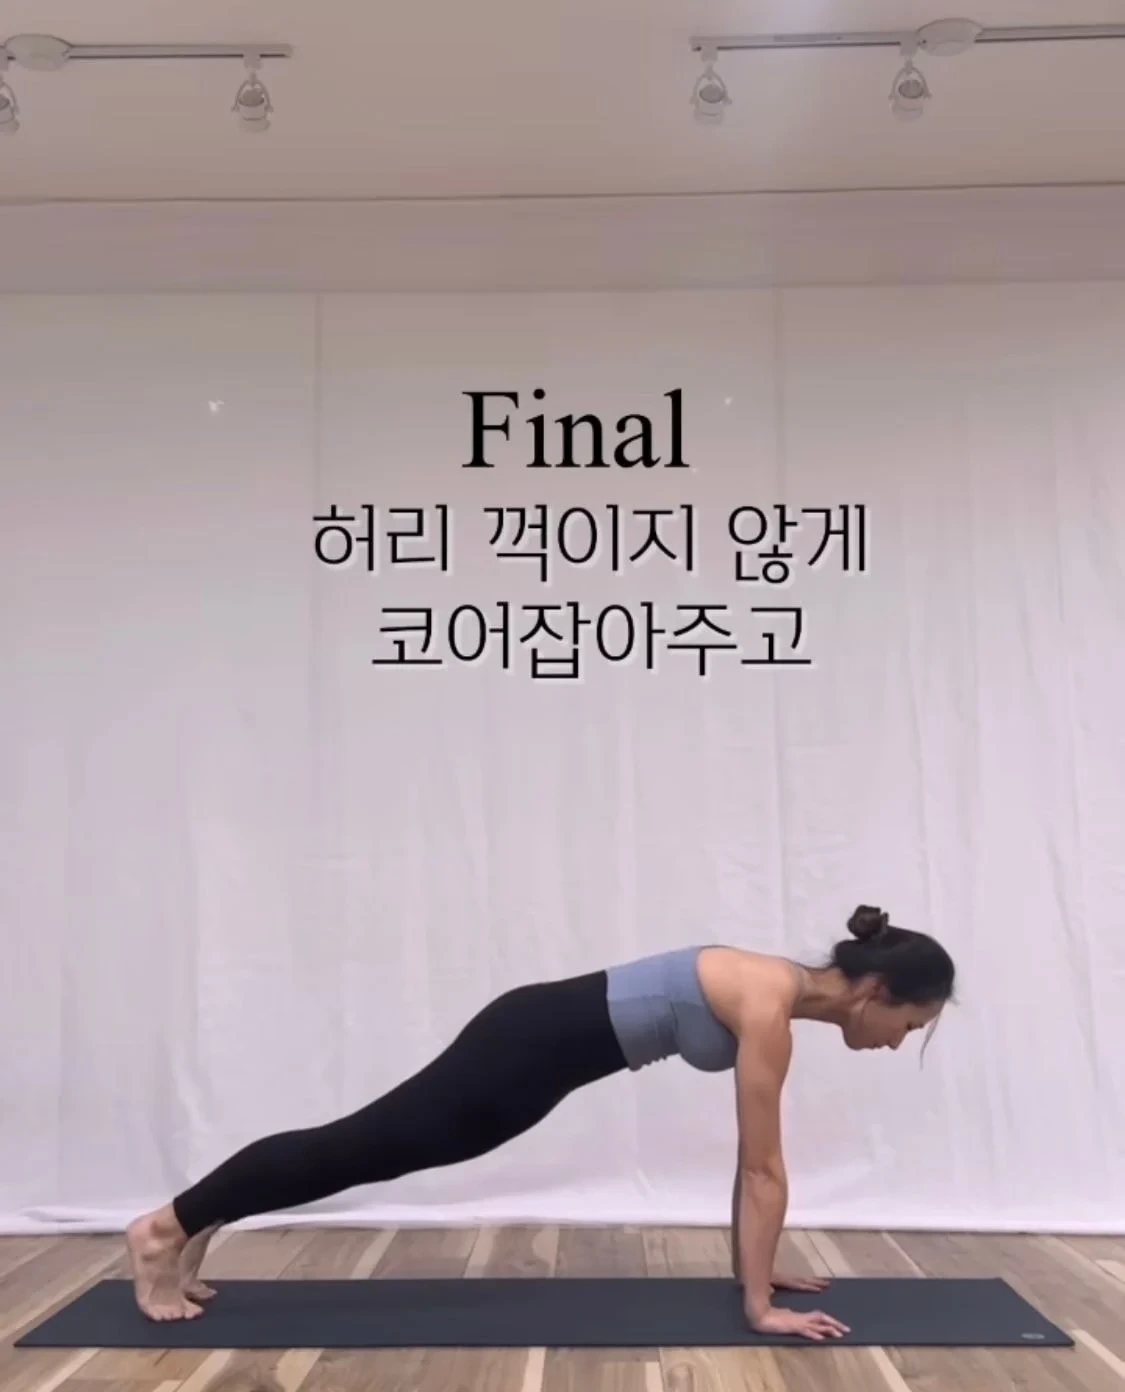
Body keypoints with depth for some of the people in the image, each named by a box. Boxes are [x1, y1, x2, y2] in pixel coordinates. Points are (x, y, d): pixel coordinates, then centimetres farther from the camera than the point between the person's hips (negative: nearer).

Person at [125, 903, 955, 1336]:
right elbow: (763, 1167, -19)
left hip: (553, 1038, 8)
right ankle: (168, 1229, 12)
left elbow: (756, 1162, 14)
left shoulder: (777, 995, 6)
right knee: (365, 1145, 0)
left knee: (378, 1150, 15)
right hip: (537, 1043, -8)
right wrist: (760, 1305, -13)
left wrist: (753, 1267, 17)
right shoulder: (771, 1008, -21)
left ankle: (196, 1225, 27)